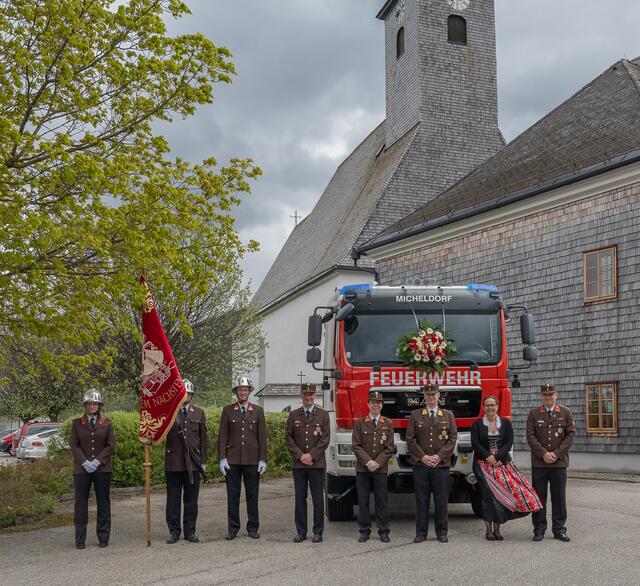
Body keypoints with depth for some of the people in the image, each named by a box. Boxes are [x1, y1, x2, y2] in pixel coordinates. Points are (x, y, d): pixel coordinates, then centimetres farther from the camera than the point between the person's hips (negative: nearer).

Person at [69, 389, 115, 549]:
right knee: (81, 503, 0)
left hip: (102, 469, 0)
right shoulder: (77, 423, 8)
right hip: (82, 470, 0)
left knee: (103, 503, 4)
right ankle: (80, 540, 4)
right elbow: (74, 445, 1)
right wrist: (85, 462, -11)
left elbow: (111, 445, 2)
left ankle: (103, 538, 10)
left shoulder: (106, 423, 7)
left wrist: (98, 461, -10)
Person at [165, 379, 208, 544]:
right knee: (173, 499, 4)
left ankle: (190, 531, 16)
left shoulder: (198, 413, 9)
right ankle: (174, 532, 13)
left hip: (193, 463, 2)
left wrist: (203, 461, 7)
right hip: (173, 462, -2)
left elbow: (203, 438, 10)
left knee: (191, 499, 7)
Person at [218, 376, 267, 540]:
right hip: (232, 460, 0)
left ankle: (253, 528, 13)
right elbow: (222, 436, 3)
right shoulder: (228, 410, 5)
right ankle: (233, 528, 11)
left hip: (252, 460, 0)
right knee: (233, 494, 4)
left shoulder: (258, 411, 6)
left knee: (252, 494, 5)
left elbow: (262, 437, 4)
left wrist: (263, 459, -2)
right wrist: (222, 458, -4)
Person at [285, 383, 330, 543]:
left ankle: (318, 532, 7)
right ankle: (301, 532, 10)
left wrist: (312, 455, -10)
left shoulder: (323, 415, 4)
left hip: (317, 463, -2)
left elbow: (325, 439, -1)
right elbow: (289, 438, 5)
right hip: (298, 464, 2)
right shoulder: (294, 415, 9)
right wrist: (300, 455, -7)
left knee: (318, 498, 0)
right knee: (300, 498, 4)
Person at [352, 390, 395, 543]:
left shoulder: (388, 424, 6)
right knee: (363, 500, 2)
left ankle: (383, 532, 8)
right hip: (362, 469, 0)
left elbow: (389, 448, 2)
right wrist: (368, 462, -12)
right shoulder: (360, 423, 5)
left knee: (381, 501, 2)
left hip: (381, 468, 0)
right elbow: (356, 446, -1)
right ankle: (364, 531, 10)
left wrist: (377, 463, -10)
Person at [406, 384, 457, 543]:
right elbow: (410, 439, 2)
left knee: (441, 500, 2)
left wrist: (439, 456, -7)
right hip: (420, 464, 0)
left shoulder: (448, 416, 10)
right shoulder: (415, 415, 8)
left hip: (441, 464, 0)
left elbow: (452, 438, 4)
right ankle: (421, 533, 8)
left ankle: (441, 532, 11)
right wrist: (422, 457, -8)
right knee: (421, 500, 1)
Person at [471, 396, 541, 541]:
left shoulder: (506, 423, 9)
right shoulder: (477, 424, 7)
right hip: (484, 463, -1)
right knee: (488, 495, -6)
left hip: (502, 462, 1)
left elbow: (509, 443, 0)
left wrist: (497, 458, -13)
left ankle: (496, 529, 2)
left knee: (500, 494, -6)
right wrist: (489, 457, -14)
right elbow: (475, 444, -2)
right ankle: (488, 530, -2)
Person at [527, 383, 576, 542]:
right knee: (539, 497, 3)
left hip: (559, 463, 0)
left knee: (559, 497, 4)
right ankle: (539, 530, 10)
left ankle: (559, 529, 14)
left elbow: (571, 434, 0)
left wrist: (556, 454, -9)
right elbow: (530, 436, -1)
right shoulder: (534, 413, 5)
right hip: (539, 463, 0)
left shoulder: (565, 413, 6)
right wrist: (543, 453, -12)